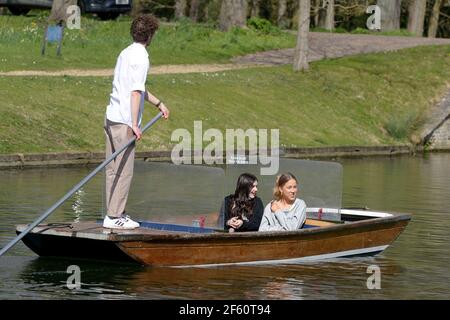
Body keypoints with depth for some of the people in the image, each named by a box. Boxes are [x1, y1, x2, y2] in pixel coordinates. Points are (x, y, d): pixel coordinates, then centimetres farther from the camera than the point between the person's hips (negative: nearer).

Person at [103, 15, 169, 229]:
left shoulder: (126, 53, 18)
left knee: (114, 168, 12)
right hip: (125, 120, -9)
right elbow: (135, 92, -19)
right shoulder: (140, 57, -12)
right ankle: (114, 216, -4)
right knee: (124, 169, -5)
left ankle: (113, 212, 17)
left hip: (112, 116, 9)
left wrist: (158, 103, 40)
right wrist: (134, 124, -20)